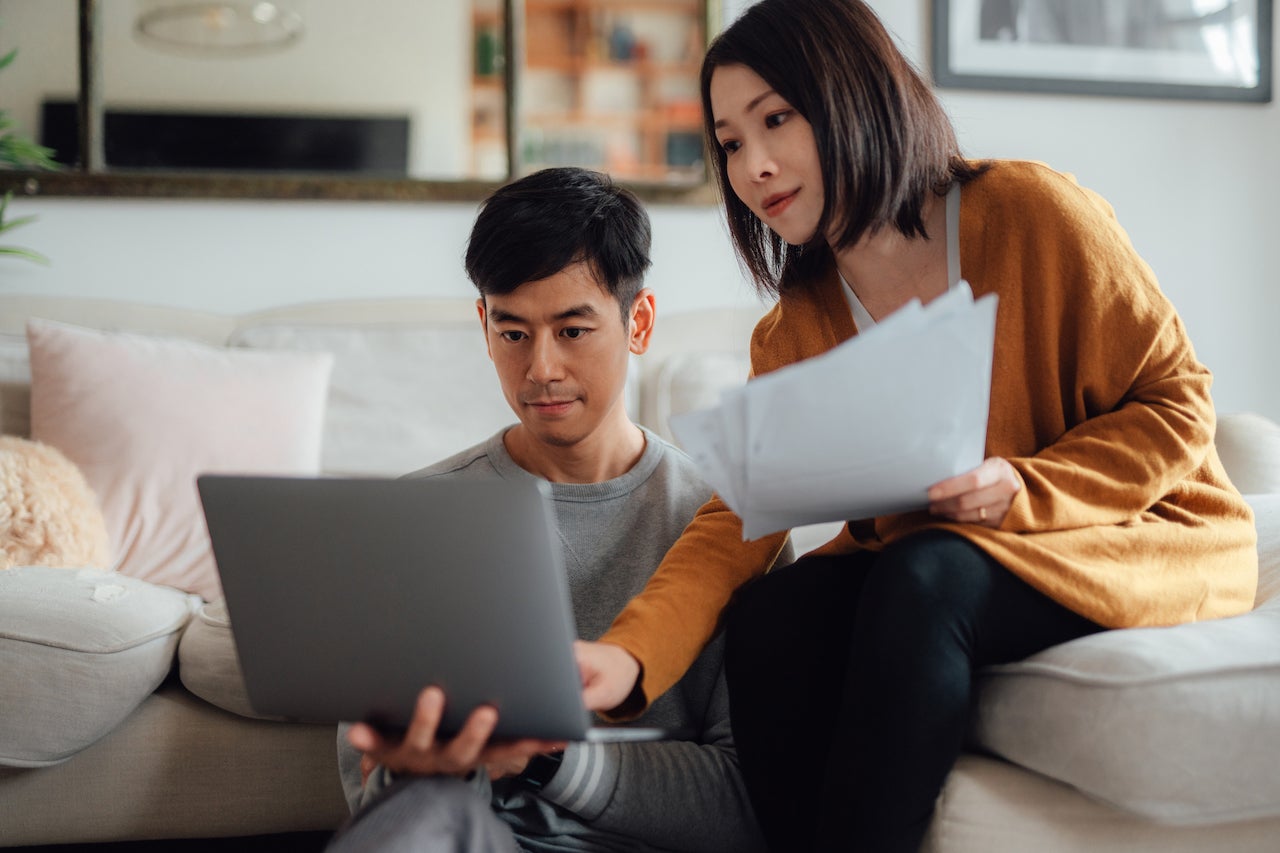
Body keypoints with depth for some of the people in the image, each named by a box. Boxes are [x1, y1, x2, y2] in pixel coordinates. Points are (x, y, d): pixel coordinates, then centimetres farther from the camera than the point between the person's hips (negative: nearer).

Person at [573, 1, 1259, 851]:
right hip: (919, 559, 4)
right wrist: (629, 657, -30)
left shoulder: (1031, 210, -13)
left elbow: (1176, 404, -9)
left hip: (1144, 538, -4)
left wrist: (1022, 491, -25)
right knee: (769, 613, -23)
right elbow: (738, 517, -11)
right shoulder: (792, 333, 1)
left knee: (920, 582, -32)